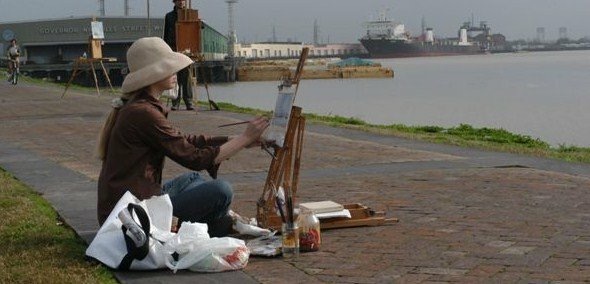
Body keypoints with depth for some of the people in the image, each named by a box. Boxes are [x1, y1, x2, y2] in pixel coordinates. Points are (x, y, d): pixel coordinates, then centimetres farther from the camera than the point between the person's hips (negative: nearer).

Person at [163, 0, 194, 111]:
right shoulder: (169, 16, 10)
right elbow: (166, 34, 10)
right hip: (173, 50, 0)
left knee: (186, 77, -3)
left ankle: (189, 102, -2)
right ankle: (175, 103, 4)